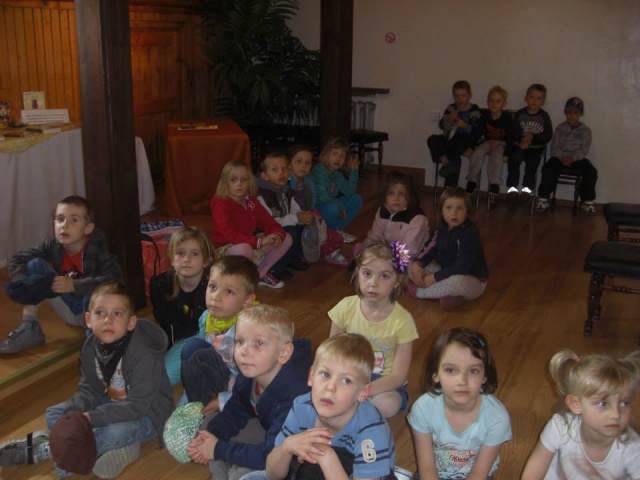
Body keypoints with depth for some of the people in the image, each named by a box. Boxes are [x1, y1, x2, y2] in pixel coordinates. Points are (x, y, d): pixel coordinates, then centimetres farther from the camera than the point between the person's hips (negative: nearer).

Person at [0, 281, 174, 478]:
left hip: (147, 413, -8)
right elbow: (90, 391, -2)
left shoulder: (144, 354, -30)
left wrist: (91, 418, -34)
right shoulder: (91, 346, -7)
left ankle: (38, 450, -22)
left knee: (115, 433, -37)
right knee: (55, 414, 2)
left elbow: (138, 405, -31)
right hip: (113, 404, 8)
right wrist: (72, 414, -22)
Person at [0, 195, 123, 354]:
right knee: (35, 265, -9)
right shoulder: (53, 246, -7)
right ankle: (29, 329, -8)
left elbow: (115, 282, -36)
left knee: (98, 290, -39)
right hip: (70, 310, 6)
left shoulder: (98, 249, -22)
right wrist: (23, 285, -23)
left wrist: (74, 286, -41)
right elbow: (16, 259, -3)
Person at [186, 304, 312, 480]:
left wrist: (219, 450, -26)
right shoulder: (248, 374, -16)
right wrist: (211, 435, -16)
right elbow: (234, 413, 3)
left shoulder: (293, 393, -39)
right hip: (269, 430, 7)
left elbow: (272, 456, -35)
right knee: (209, 422, 2)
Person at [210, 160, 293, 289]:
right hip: (225, 248, -8)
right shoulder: (220, 204, -20)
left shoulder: (251, 202, 2)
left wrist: (277, 235, -24)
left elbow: (268, 222, 1)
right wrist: (259, 241, -38)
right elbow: (230, 235, -31)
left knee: (286, 239, -1)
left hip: (250, 244, 8)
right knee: (244, 249, -44)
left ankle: (261, 273, 9)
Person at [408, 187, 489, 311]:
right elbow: (428, 251, -2)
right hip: (446, 274, 7)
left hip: (473, 281, -7)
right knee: (412, 269, -5)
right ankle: (450, 295, -19)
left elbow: (461, 268, -31)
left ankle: (419, 291, -16)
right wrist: (417, 265, -25)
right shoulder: (440, 230, 1)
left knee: (457, 281, -42)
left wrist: (433, 278, -30)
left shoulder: (470, 234, -23)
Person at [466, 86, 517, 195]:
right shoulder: (485, 116, -5)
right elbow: (478, 132, 1)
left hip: (502, 143, -3)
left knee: (497, 155, -33)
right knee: (477, 153, -23)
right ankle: (472, 181, -11)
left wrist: (506, 153, -18)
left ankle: (495, 184, -27)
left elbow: (510, 137, -11)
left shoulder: (507, 118, -14)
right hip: (488, 141, 3)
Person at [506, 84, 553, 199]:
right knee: (514, 158, -26)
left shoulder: (544, 116, -1)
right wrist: (522, 140, -21)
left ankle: (527, 187, -15)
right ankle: (512, 186, -16)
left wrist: (533, 137, -17)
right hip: (520, 145, 1)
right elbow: (514, 132, -2)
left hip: (536, 147, -1)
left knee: (532, 161, -28)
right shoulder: (520, 114, 2)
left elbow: (548, 136, -4)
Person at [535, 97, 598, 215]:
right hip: (560, 157, 0)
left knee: (591, 172, -26)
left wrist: (572, 158, -26)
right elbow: (554, 147, -2)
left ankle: (588, 201, -9)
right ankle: (543, 199, -22)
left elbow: (584, 149, -7)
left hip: (577, 158, 0)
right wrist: (562, 157, -23)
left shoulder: (585, 130, 3)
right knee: (548, 168, -30)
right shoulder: (560, 128, 6)